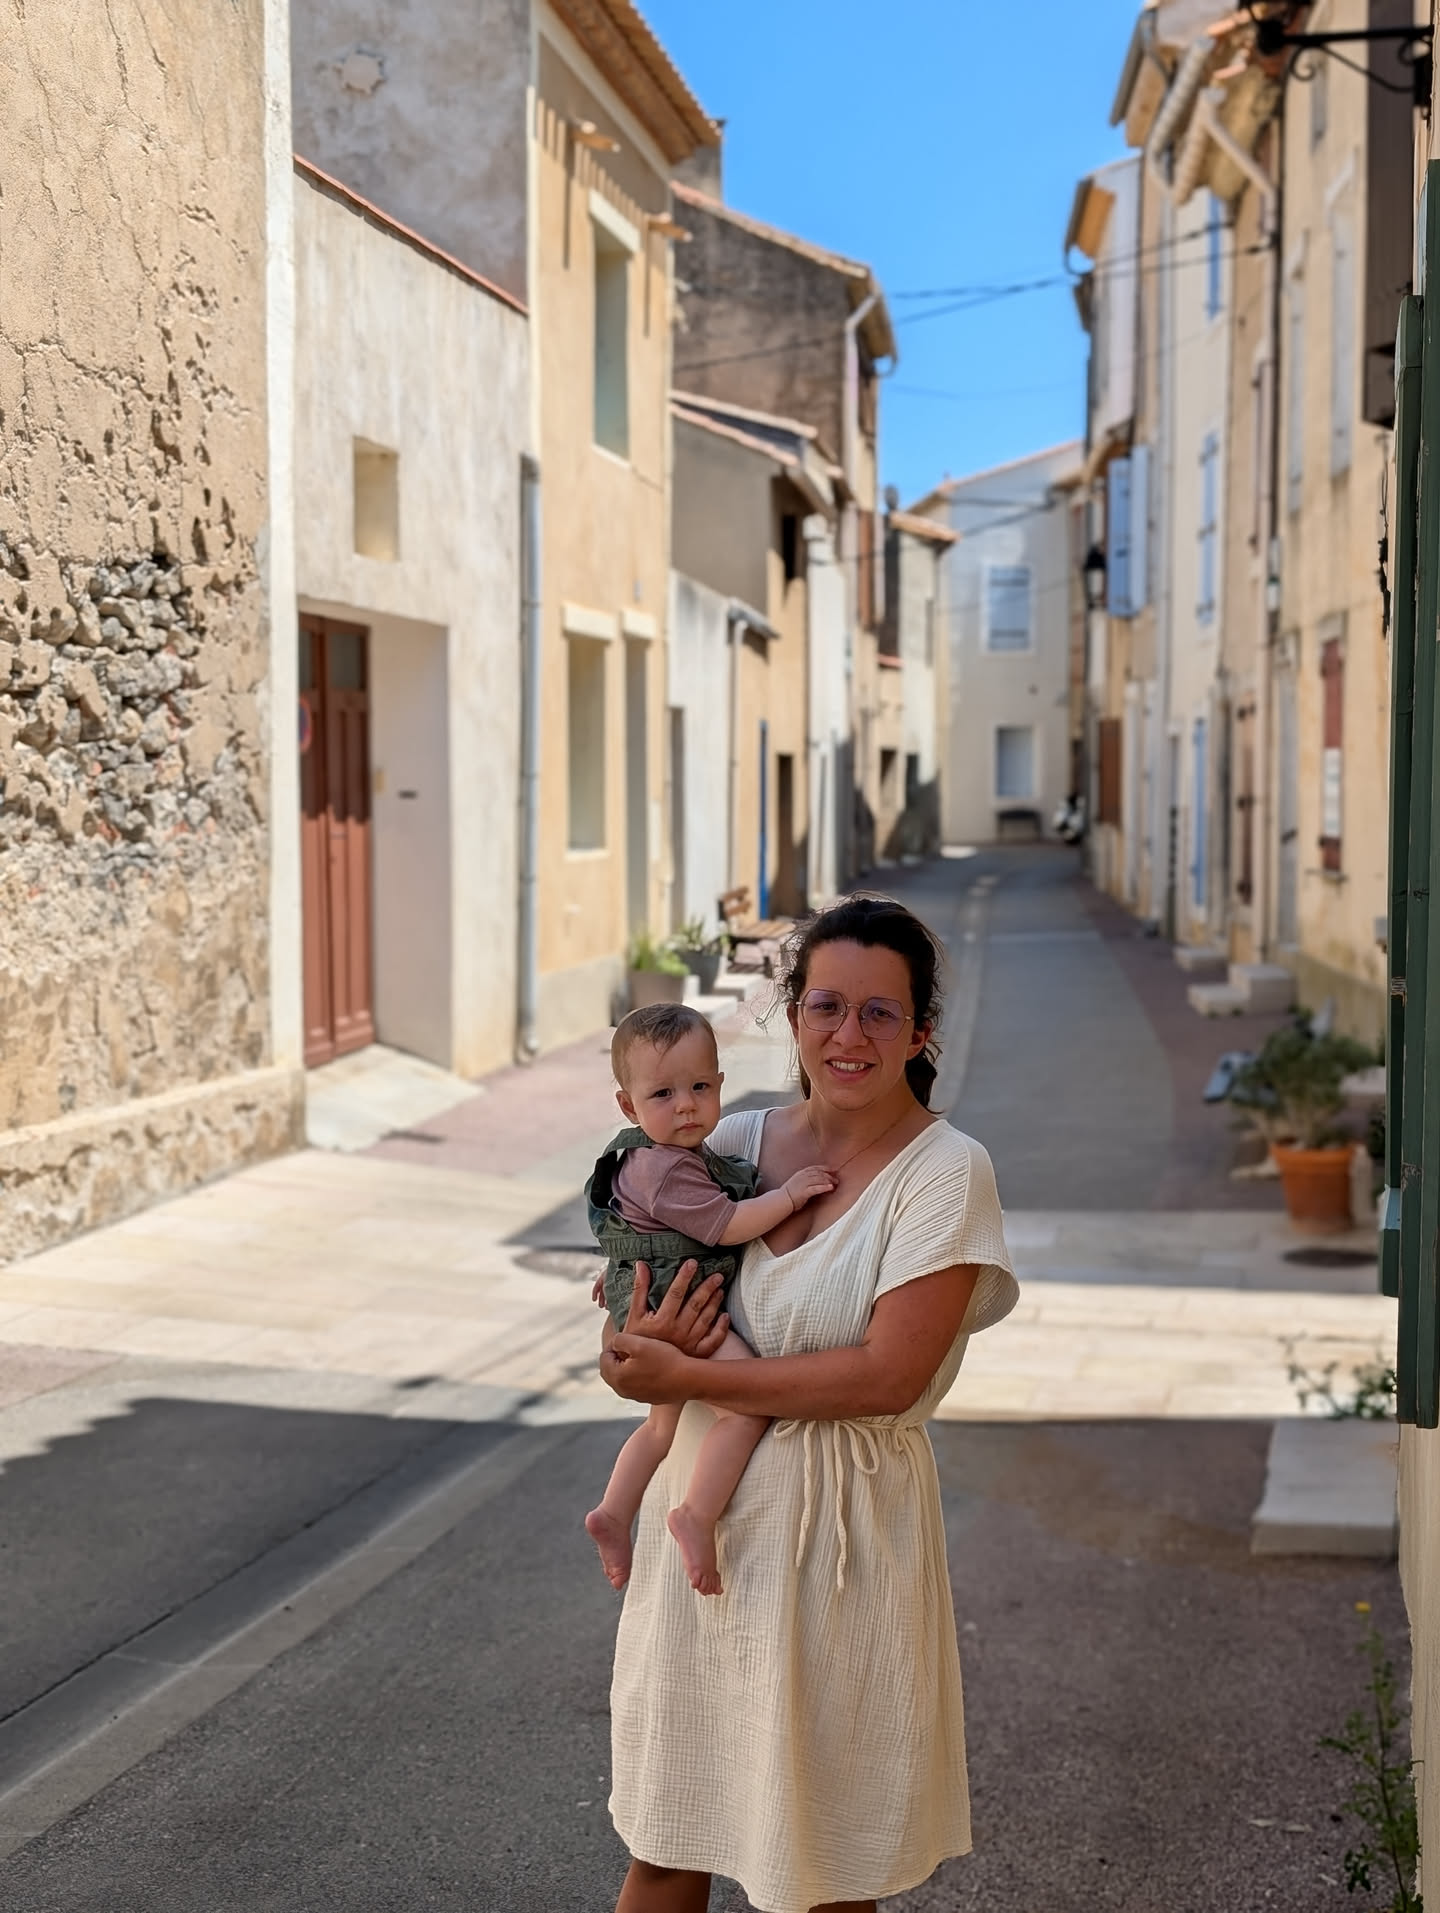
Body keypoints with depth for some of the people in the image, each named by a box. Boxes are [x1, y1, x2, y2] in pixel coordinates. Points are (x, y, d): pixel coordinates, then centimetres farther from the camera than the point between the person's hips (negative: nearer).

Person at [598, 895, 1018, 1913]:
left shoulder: (946, 1170, -10)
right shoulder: (738, 1139, 5)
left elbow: (888, 1374, -18)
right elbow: (652, 1278, 15)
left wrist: (685, 1376, -16)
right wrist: (646, 1337, -10)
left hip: (844, 1523, -4)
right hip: (702, 1502, 4)